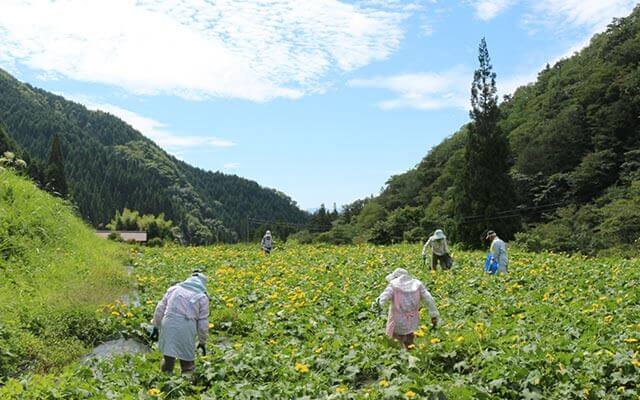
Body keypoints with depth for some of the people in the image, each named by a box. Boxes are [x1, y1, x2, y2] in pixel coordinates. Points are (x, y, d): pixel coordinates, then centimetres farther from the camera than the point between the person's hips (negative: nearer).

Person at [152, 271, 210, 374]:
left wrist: (156, 326, 23)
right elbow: (203, 323, 4)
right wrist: (202, 342, 13)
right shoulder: (202, 297, 5)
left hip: (168, 326, 2)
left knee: (168, 359, 11)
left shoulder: (174, 288, 14)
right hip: (186, 329, -2)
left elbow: (160, 308, 14)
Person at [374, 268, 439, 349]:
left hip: (398, 321, -4)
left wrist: (378, 302, -43)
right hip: (412, 321, 4)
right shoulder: (417, 284, 4)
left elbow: (385, 295, -25)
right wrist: (434, 316, -2)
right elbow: (429, 299, -3)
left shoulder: (393, 285, -5)